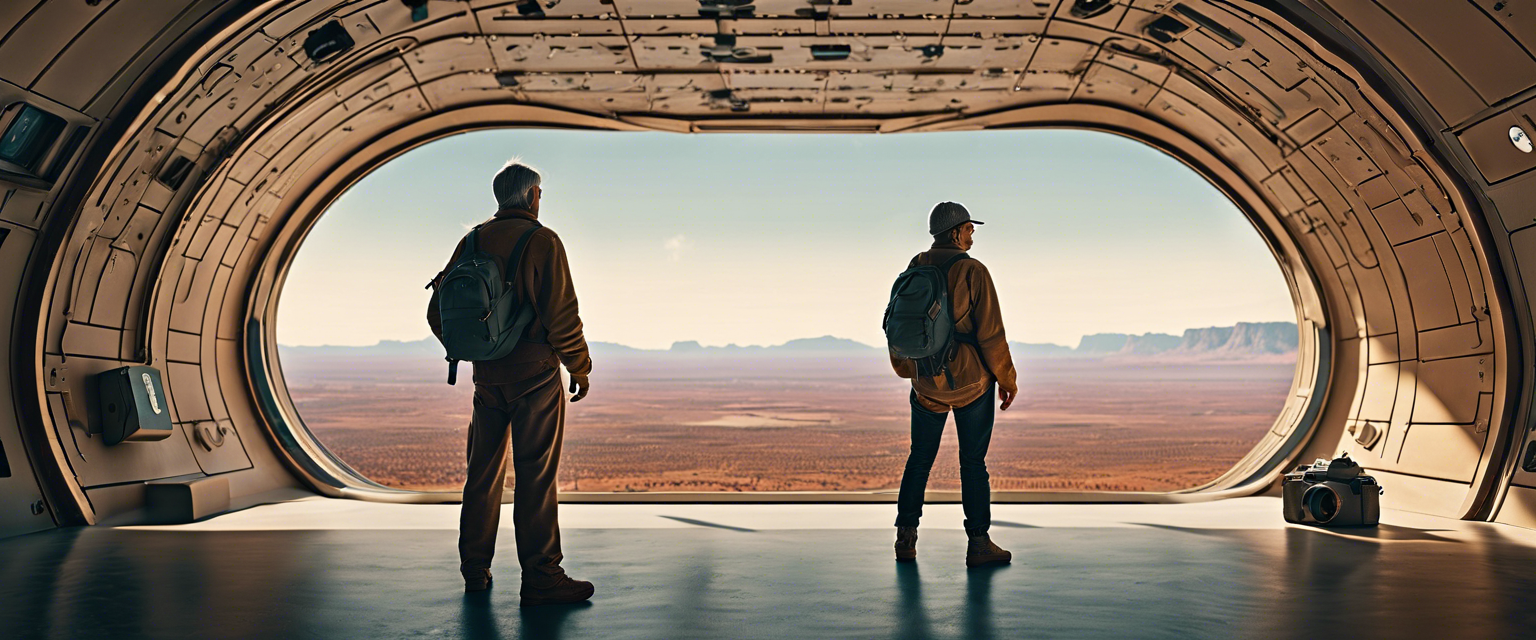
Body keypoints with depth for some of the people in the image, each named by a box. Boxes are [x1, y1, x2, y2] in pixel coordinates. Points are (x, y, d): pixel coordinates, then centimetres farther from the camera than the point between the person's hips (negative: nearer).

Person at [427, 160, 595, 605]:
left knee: (483, 472, 14)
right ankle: (540, 577, 0)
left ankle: (475, 570, 23)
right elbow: (562, 315, -15)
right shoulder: (541, 241, -10)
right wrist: (580, 367, -3)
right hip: (535, 373, -6)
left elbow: (438, 311, 11)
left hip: (487, 376, 6)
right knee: (535, 476, -3)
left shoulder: (472, 242, 8)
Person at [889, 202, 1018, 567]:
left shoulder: (913, 271, 3)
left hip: (927, 383, 4)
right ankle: (978, 544, 9)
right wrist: (1007, 380, -2)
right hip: (972, 381, -4)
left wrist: (907, 370, 24)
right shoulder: (973, 272, -13)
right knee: (973, 462, 6)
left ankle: (906, 537, 15)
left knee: (920, 459, 15)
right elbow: (990, 334, -14)